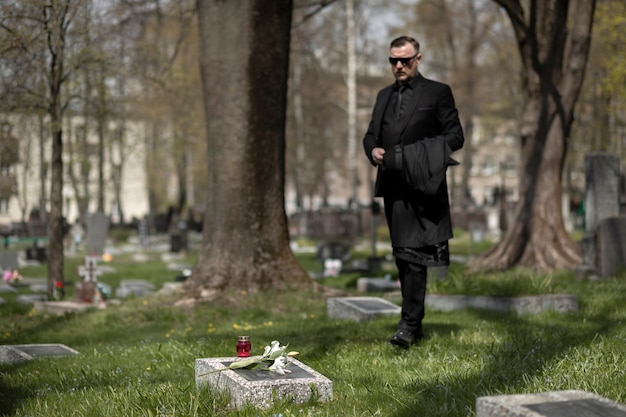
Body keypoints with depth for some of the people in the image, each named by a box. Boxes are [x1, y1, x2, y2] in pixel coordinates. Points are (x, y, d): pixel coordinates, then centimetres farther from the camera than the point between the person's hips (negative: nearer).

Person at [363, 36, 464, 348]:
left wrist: (427, 153, -18)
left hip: (422, 185, -6)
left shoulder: (438, 93, 3)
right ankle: (415, 323, 18)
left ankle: (409, 324, -14)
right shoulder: (384, 96, 20)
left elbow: (455, 136, -1)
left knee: (413, 253, -13)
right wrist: (373, 150, -1)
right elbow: (371, 134, 22)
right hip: (392, 185, 6)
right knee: (403, 257, 10)